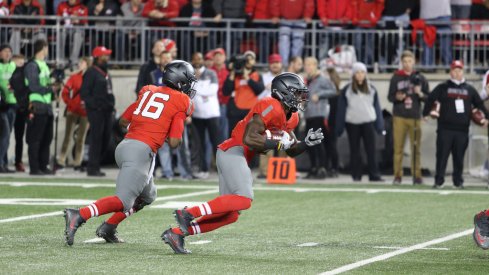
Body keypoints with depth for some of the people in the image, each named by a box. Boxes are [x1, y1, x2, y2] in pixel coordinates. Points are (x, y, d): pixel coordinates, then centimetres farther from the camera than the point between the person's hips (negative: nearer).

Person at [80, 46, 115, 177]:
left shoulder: (105, 73, 21)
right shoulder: (91, 72, -8)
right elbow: (84, 93, -13)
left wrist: (111, 105, 11)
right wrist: (95, 105, -19)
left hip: (106, 111, 9)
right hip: (96, 111, -9)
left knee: (105, 138, 8)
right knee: (96, 138, -9)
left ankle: (94, 166, 16)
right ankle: (93, 168, -6)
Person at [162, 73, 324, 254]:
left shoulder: (290, 117, 17)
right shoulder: (271, 108, -14)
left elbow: (291, 151, 23)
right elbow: (249, 138, -22)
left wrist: (307, 143, 5)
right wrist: (277, 144, -18)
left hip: (238, 155, 10)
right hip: (233, 152, -10)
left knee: (230, 215, 5)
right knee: (243, 200, -26)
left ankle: (177, 232, 5)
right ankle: (188, 213, -22)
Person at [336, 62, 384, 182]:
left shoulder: (371, 89, 8)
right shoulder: (347, 90, 3)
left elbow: (377, 107, 10)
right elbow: (341, 108, 4)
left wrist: (380, 125, 6)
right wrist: (339, 127, 0)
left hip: (368, 122, 0)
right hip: (352, 123, 0)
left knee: (371, 149, -5)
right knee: (355, 150, 5)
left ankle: (374, 175, -5)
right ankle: (356, 175, 11)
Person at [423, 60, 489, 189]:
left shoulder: (469, 89, 13)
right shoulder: (443, 87, 5)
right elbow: (430, 99, 4)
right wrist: (425, 114, -4)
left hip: (462, 129, 2)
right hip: (445, 129, -2)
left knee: (459, 157, 4)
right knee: (442, 155, -3)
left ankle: (458, 181, 11)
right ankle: (439, 181, 1)